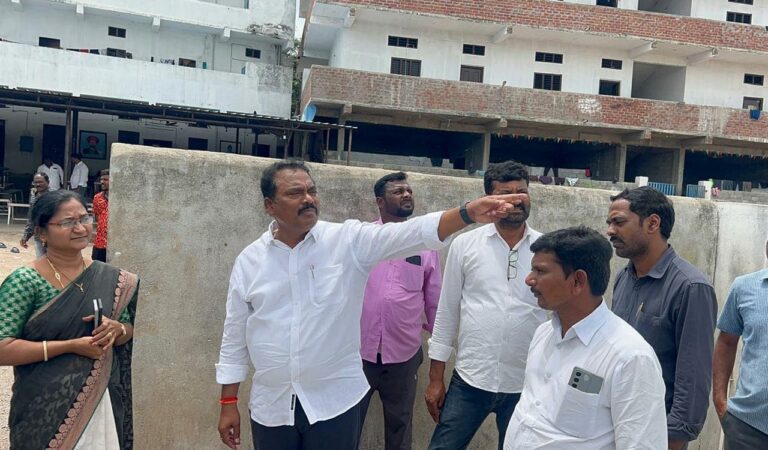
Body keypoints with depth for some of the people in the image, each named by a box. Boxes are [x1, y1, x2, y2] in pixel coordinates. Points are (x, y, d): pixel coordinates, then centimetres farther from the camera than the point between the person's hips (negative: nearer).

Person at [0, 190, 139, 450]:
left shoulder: (110, 279, -1)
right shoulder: (24, 282, -13)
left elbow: (129, 329, 8)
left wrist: (115, 330, -14)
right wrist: (71, 346, -23)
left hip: (101, 402, 4)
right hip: (45, 411, -4)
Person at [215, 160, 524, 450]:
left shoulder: (348, 240, -7)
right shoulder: (248, 261, 0)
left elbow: (409, 233, -22)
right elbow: (234, 336, 6)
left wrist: (469, 212, -37)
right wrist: (228, 403, 6)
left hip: (334, 400, -2)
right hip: (270, 405, 2)